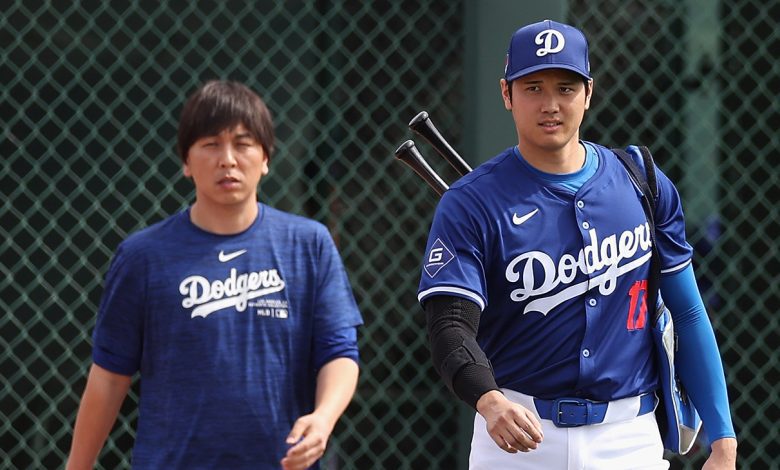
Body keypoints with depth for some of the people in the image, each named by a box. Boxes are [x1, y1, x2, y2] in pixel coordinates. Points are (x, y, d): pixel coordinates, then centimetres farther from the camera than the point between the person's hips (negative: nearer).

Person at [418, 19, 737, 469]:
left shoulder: (644, 186, 4)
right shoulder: (471, 204, -6)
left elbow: (688, 315, 7)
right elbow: (451, 326, -16)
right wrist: (491, 402, -37)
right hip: (520, 432, -2)